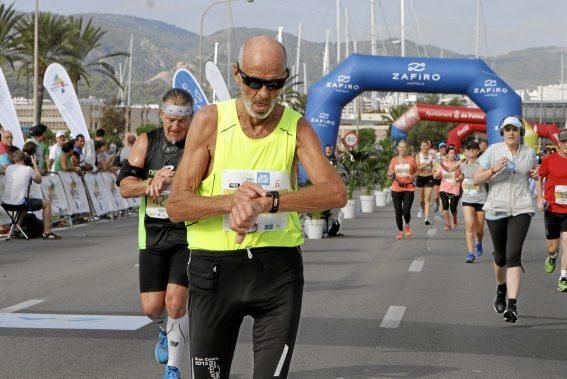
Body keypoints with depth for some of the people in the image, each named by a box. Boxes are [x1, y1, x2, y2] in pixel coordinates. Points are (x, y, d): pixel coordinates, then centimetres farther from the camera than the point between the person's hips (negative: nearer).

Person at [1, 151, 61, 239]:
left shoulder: (8, 168, 7)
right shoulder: (28, 169, -4)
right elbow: (39, 180, 12)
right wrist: (35, 164, 17)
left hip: (5, 202, 6)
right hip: (19, 203, -6)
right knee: (47, 202, 13)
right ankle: (46, 233, 12)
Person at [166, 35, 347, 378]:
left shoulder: (297, 127, 1)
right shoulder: (210, 121, -2)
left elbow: (336, 192, -15)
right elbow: (177, 205, -6)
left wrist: (268, 201, -29)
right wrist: (230, 201, -25)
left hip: (279, 271, 0)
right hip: (214, 269, 0)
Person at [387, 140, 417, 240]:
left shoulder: (411, 159, 2)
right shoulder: (394, 160, 5)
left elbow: (416, 171, 12)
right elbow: (389, 174, 10)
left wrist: (413, 176, -9)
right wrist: (391, 173, -13)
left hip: (408, 188, -2)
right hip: (396, 188, 2)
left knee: (406, 211, -13)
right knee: (398, 211, 1)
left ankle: (407, 225, 19)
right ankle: (400, 231, 18)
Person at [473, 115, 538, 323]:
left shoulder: (529, 153, 5)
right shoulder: (493, 151, -2)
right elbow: (476, 179, -2)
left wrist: (534, 174, 2)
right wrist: (494, 169, -19)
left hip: (521, 210, 0)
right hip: (496, 209, 0)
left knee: (513, 255, -15)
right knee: (500, 256, 12)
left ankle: (512, 305, -21)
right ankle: (501, 289, 44)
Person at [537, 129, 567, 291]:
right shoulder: (549, 159, -4)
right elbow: (539, 178, 8)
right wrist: (540, 198, -3)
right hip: (552, 209, 0)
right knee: (552, 246, 11)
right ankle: (552, 257, 47)